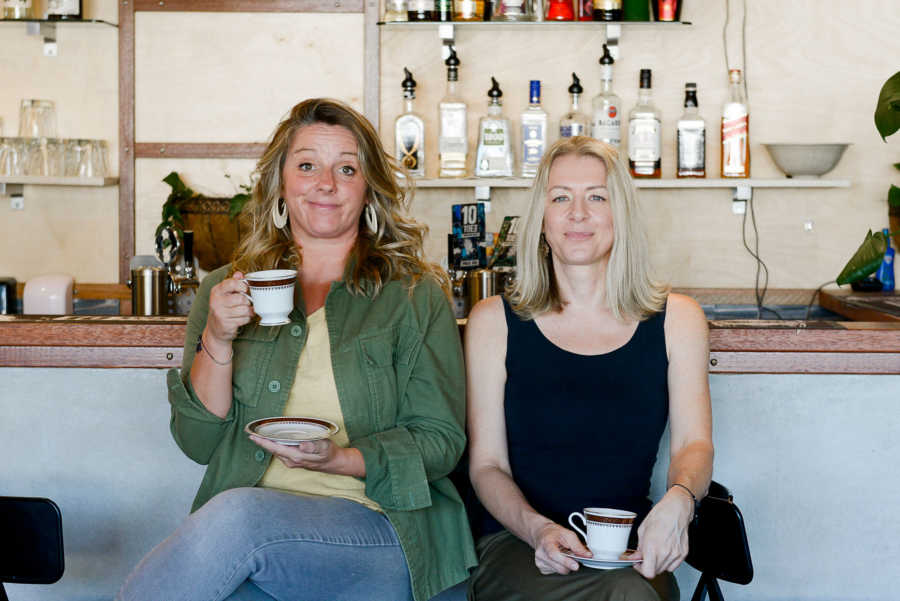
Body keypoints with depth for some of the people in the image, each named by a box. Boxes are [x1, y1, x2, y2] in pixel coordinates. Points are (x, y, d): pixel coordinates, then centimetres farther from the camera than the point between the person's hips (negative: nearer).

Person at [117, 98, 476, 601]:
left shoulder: (418, 298, 7)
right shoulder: (227, 291, 14)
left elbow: (441, 442, 2)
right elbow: (198, 443, 8)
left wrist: (339, 459, -15)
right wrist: (216, 340, -8)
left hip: (380, 528, -1)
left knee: (237, 514, -32)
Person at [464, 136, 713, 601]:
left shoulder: (676, 320, 10)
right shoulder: (494, 321, 7)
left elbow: (694, 443, 0)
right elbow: (487, 464, 4)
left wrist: (677, 502, -24)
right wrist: (538, 529, -18)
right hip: (517, 542, -2)